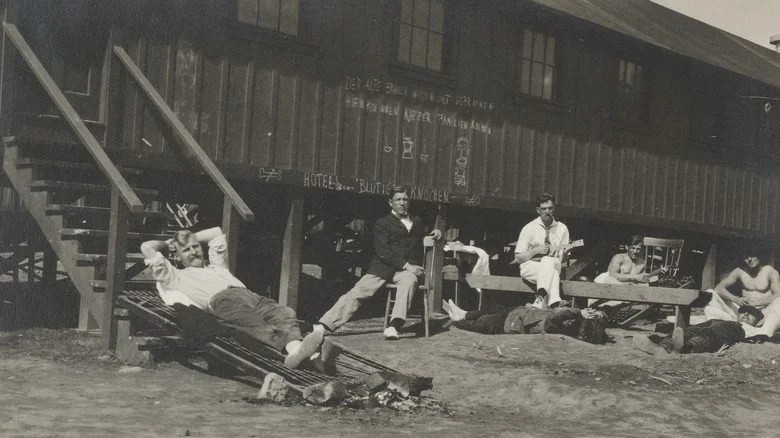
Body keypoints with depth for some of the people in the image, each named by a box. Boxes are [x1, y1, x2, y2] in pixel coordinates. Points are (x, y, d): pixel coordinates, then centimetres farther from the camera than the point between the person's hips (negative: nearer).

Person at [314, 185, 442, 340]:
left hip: (408, 269, 1)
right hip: (383, 268, -1)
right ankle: (324, 326, -21)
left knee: (409, 280, -36)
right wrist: (405, 265, -15)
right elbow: (383, 251, -4)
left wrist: (435, 233, 18)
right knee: (357, 292, -18)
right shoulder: (382, 223, 9)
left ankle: (394, 326, -46)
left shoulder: (417, 222, 23)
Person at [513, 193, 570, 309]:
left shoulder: (562, 228, 7)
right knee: (552, 272, -35)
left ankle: (541, 299, -50)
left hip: (553, 265, 1)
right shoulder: (529, 228, 0)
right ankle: (554, 303, -47)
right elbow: (518, 258, 0)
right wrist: (536, 250, -14)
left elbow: (563, 258, 9)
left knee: (548, 261, -37)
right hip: (529, 267, -1)